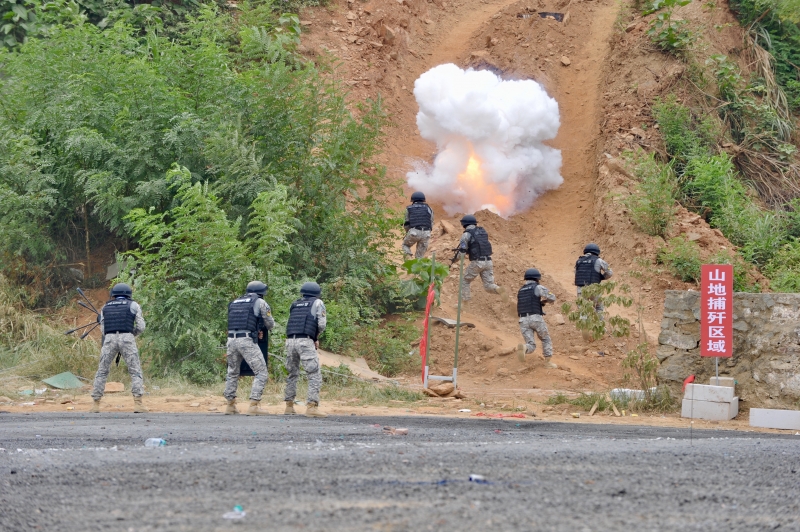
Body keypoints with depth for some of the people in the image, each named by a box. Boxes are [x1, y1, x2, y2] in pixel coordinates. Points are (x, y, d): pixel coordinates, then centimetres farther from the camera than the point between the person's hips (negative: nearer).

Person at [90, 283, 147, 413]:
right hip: (127, 339, -2)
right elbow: (140, 327, 7)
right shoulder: (133, 305, 12)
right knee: (135, 372, 3)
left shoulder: (105, 307, 19)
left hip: (109, 339, 2)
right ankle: (138, 403, -10)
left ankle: (96, 404, 6)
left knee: (102, 372, 11)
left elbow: (103, 330, 15)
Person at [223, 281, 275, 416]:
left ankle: (230, 406, 24)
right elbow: (270, 324, 11)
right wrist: (267, 328, 35)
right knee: (261, 373, 1)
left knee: (233, 373, 22)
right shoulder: (260, 302, 6)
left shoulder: (234, 303, 21)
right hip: (248, 341, -6)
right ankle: (253, 406, -9)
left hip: (231, 339, 6)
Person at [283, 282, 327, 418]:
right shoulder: (317, 303, 9)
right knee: (315, 375, -4)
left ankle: (289, 406, 19)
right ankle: (312, 406, -17)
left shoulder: (295, 305, 22)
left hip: (290, 340, 5)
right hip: (305, 341, -5)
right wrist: (316, 335, 20)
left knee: (292, 374, 18)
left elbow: (294, 325, 17)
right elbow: (321, 325, -1)